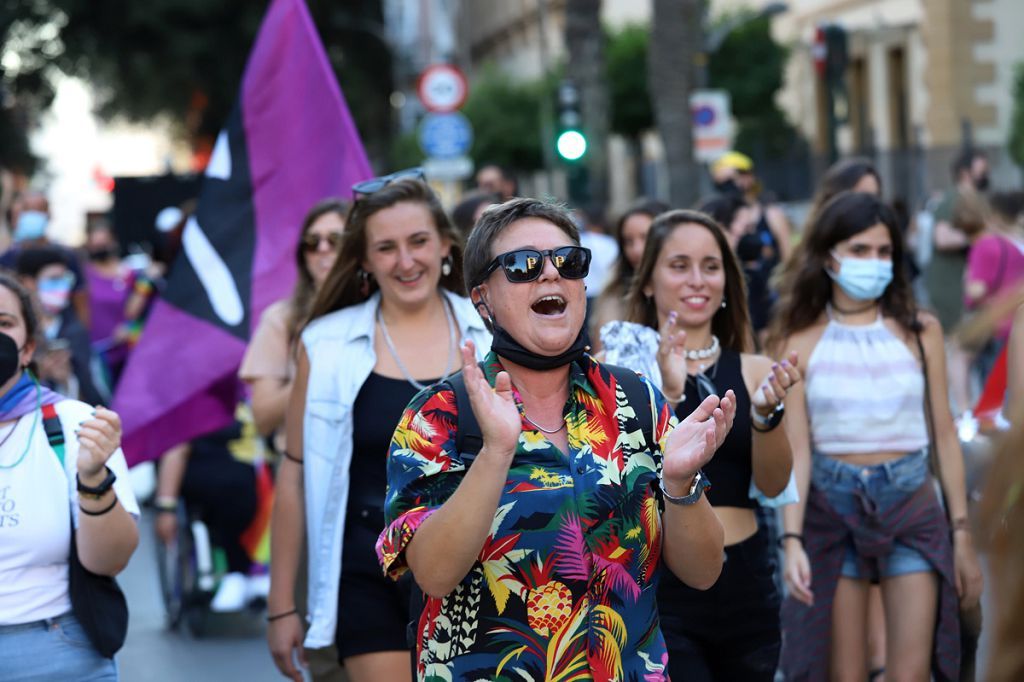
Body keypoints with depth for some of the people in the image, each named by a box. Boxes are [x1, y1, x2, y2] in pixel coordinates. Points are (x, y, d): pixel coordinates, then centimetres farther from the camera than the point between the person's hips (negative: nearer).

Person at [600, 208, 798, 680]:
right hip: (659, 586, -3)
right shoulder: (625, 367, -1)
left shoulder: (754, 371, 7)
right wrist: (666, 393, -25)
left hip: (746, 583, 3)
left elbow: (773, 483, -3)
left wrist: (766, 412, -21)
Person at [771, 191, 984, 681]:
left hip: (911, 507, 1)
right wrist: (792, 539, -17)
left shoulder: (920, 331, 1)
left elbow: (944, 437, 5)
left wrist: (962, 534, 4)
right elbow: (795, 450, -6)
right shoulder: (801, 342, -2)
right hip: (831, 510, 0)